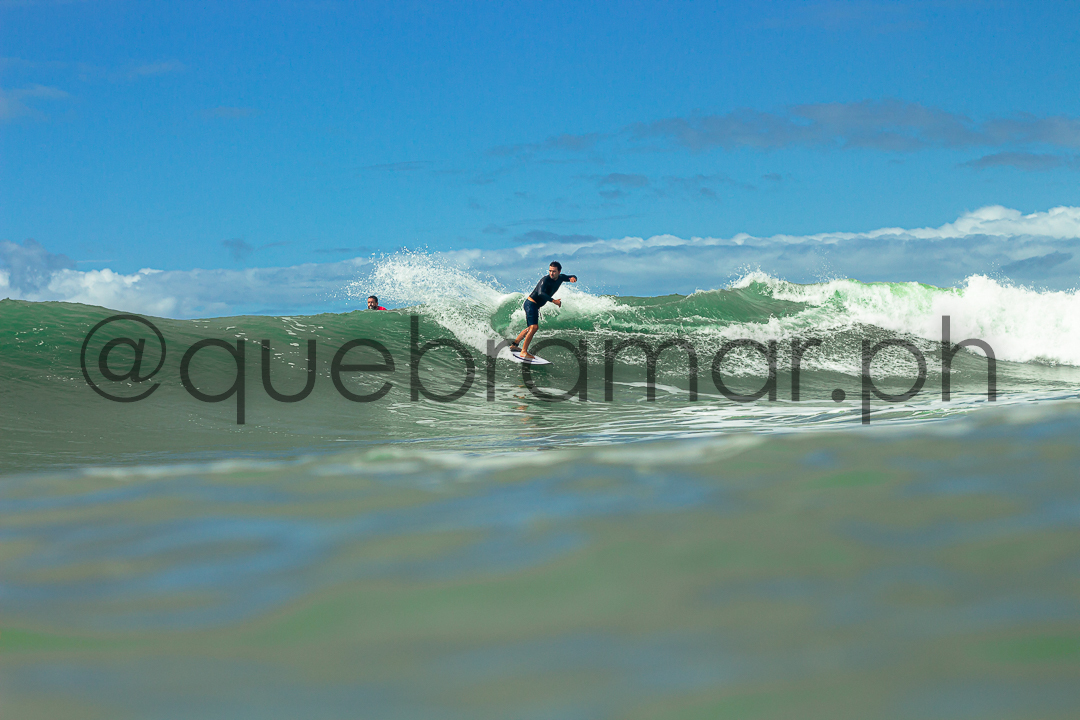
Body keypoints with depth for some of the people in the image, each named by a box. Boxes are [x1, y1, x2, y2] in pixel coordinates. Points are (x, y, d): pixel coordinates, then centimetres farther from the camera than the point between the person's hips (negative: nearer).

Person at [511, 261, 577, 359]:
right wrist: (554, 301, -46)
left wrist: (573, 278, -10)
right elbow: (541, 293, -38)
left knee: (532, 327, 24)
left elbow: (572, 277, 16)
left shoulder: (560, 278, 2)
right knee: (533, 327, -23)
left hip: (535, 306, 10)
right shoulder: (546, 279, -24)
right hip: (531, 303, -10)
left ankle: (514, 345, 36)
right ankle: (523, 352, -26)